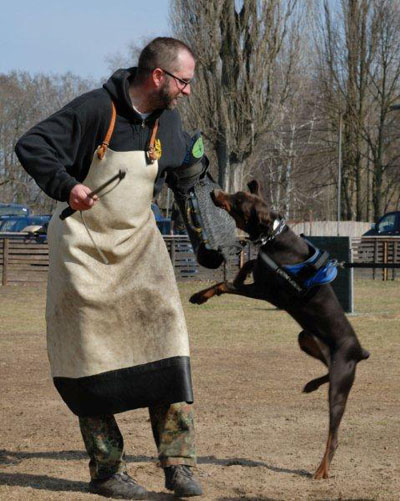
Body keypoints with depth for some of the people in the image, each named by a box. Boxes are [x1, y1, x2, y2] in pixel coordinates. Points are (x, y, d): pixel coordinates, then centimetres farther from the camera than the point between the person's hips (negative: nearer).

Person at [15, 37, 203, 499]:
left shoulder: (167, 120, 3)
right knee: (93, 355, -1)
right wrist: (65, 185, -29)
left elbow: (183, 162, 25)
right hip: (85, 245, -4)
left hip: (139, 242, 5)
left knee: (164, 336, -11)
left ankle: (177, 462, -8)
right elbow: (30, 147, -17)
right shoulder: (95, 109, -16)